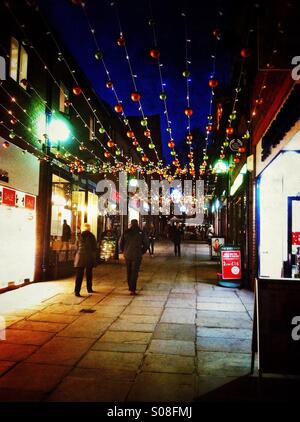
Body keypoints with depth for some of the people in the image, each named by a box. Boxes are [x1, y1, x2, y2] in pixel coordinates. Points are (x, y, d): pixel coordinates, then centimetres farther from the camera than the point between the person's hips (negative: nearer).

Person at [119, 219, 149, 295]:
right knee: (134, 272, 0)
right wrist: (142, 252, 9)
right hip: (137, 256, -3)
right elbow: (146, 244, -4)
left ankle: (130, 287, 30)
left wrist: (123, 251, 16)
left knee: (129, 272, 18)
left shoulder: (126, 232, -1)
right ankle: (132, 289, -8)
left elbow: (121, 243, 2)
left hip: (127, 255, 3)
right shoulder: (141, 233, -7)